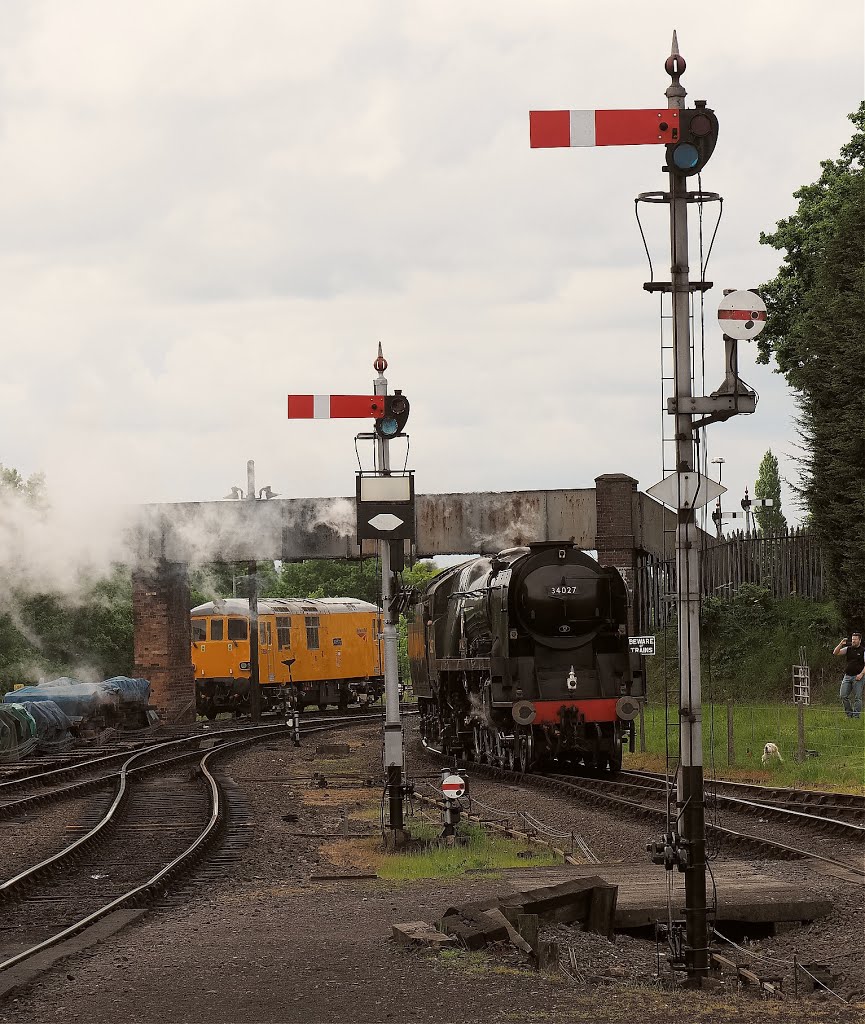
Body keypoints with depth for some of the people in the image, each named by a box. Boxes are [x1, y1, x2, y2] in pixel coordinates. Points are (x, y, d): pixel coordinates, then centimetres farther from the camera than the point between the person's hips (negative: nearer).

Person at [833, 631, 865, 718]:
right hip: (847, 676, 5)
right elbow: (835, 653, 8)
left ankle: (856, 715, -1)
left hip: (858, 677, -5)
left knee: (857, 697, -4)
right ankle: (849, 713, 9)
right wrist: (841, 644, -6)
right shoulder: (848, 649, 12)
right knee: (843, 696, -2)